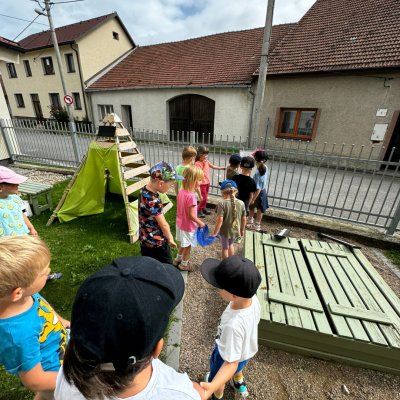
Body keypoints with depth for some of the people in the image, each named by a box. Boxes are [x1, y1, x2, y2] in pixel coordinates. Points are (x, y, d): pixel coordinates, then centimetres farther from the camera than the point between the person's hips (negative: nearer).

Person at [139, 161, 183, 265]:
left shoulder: (144, 190, -4)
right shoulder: (153, 201, -31)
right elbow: (163, 224, -20)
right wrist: (170, 238, -1)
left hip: (145, 240, 9)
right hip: (156, 243, -8)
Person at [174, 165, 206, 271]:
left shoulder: (181, 191, -6)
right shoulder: (191, 196, -32)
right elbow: (191, 215, -27)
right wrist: (200, 223, -11)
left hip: (180, 222, 8)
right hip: (188, 226, -8)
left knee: (183, 243, 28)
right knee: (188, 246, 16)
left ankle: (178, 259, 49)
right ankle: (184, 264, 36)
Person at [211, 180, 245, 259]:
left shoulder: (222, 203, -22)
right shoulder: (241, 203, -9)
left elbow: (220, 220, -25)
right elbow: (244, 219, -2)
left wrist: (215, 232, -15)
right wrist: (242, 230, 14)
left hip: (225, 231, -4)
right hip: (235, 230, 4)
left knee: (225, 248, 20)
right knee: (230, 245, 31)